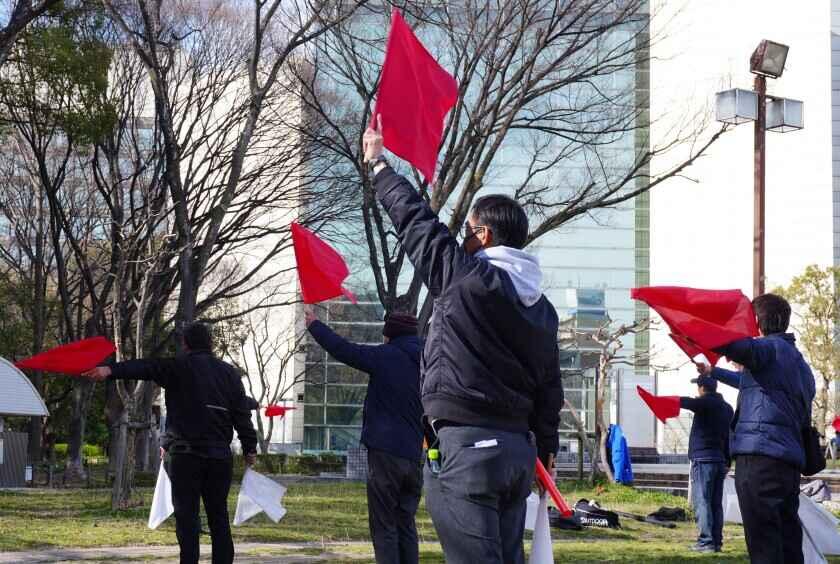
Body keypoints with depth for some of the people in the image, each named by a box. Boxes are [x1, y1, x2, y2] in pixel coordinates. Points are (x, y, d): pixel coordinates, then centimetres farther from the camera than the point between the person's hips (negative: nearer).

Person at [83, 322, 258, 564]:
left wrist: (111, 370, -30)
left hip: (186, 454, -4)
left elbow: (146, 367, -17)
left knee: (187, 516, -3)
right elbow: (242, 414, 10)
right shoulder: (230, 373, 13)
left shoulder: (180, 367, -1)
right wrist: (250, 448, 15)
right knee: (219, 516, 10)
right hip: (220, 454, 4)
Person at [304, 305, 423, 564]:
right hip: (415, 457, 6)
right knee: (406, 525, 12)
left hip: (385, 454, -6)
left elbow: (342, 349, 2)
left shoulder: (387, 357, -5)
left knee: (384, 527, -3)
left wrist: (315, 325, 15)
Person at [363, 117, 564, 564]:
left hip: (464, 445, -8)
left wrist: (379, 166, 12)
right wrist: (546, 447, 27)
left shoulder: (464, 278, -8)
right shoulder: (541, 307, 13)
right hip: (518, 446, 8)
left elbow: (415, 221, -1)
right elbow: (549, 385, 18)